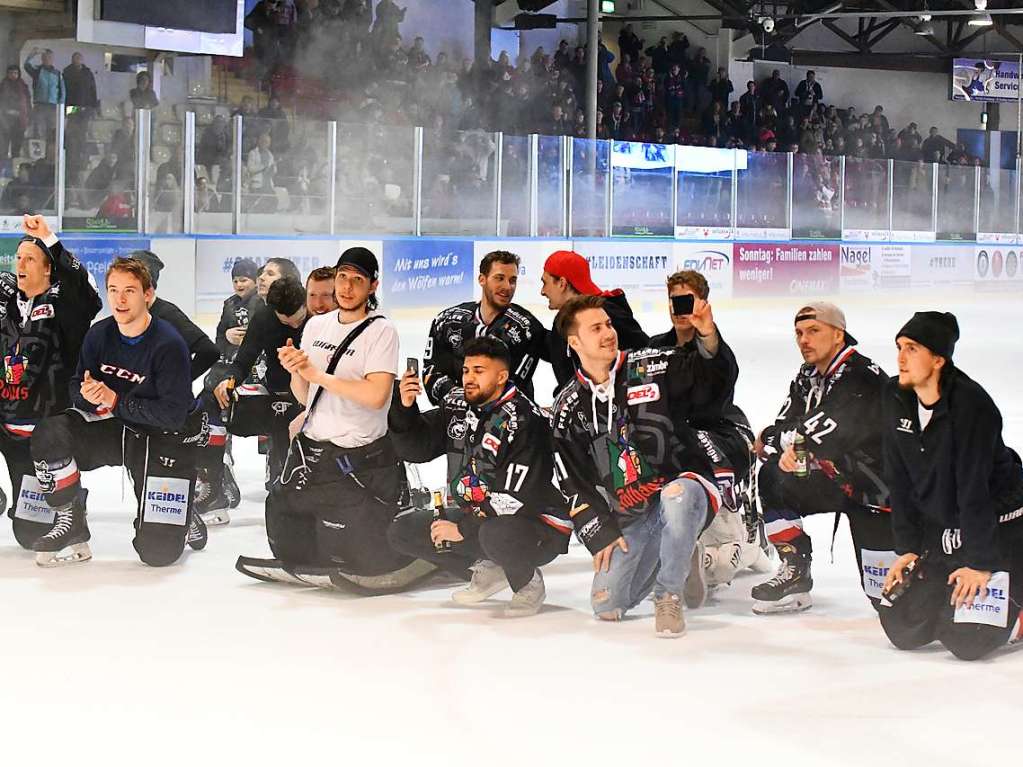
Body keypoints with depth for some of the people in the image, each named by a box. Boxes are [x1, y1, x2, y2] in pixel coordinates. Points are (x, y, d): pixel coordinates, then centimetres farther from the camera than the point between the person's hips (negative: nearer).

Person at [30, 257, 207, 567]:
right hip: (115, 429, 5)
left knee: (158, 552, -13)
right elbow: (78, 389, 2)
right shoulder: (99, 335, -5)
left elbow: (173, 415, -25)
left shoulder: (169, 344, -23)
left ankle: (183, 518, 25)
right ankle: (70, 522, -4)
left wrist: (115, 401, -26)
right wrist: (87, 395, -23)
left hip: (166, 439, -5)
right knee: (49, 434, -21)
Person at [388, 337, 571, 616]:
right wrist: (405, 408, -15)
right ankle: (488, 571, 9)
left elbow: (516, 500, -26)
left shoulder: (525, 420, -22)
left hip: (534, 519, -8)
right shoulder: (456, 405, 2)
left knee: (497, 534, -40)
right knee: (402, 532, -1)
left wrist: (464, 529, -21)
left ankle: (528, 582, -6)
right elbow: (416, 449, 3)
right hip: (476, 516, 8)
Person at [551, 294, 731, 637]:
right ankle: (679, 565, 19)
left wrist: (708, 337, -34)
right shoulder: (568, 408, 5)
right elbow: (573, 483, 6)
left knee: (677, 494, -41)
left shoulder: (654, 367, -3)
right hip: (632, 520, 4)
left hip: (685, 485, -4)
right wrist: (601, 534, -3)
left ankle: (669, 596, -22)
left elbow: (711, 383, -15)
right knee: (606, 605, -11)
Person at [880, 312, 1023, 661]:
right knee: (903, 629, -1)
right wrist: (908, 548, -1)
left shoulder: (971, 404, -24)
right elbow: (900, 481, 2)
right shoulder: (896, 398, -3)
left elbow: (973, 488, -24)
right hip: (941, 530, 7)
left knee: (968, 640, -17)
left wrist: (979, 563, -22)